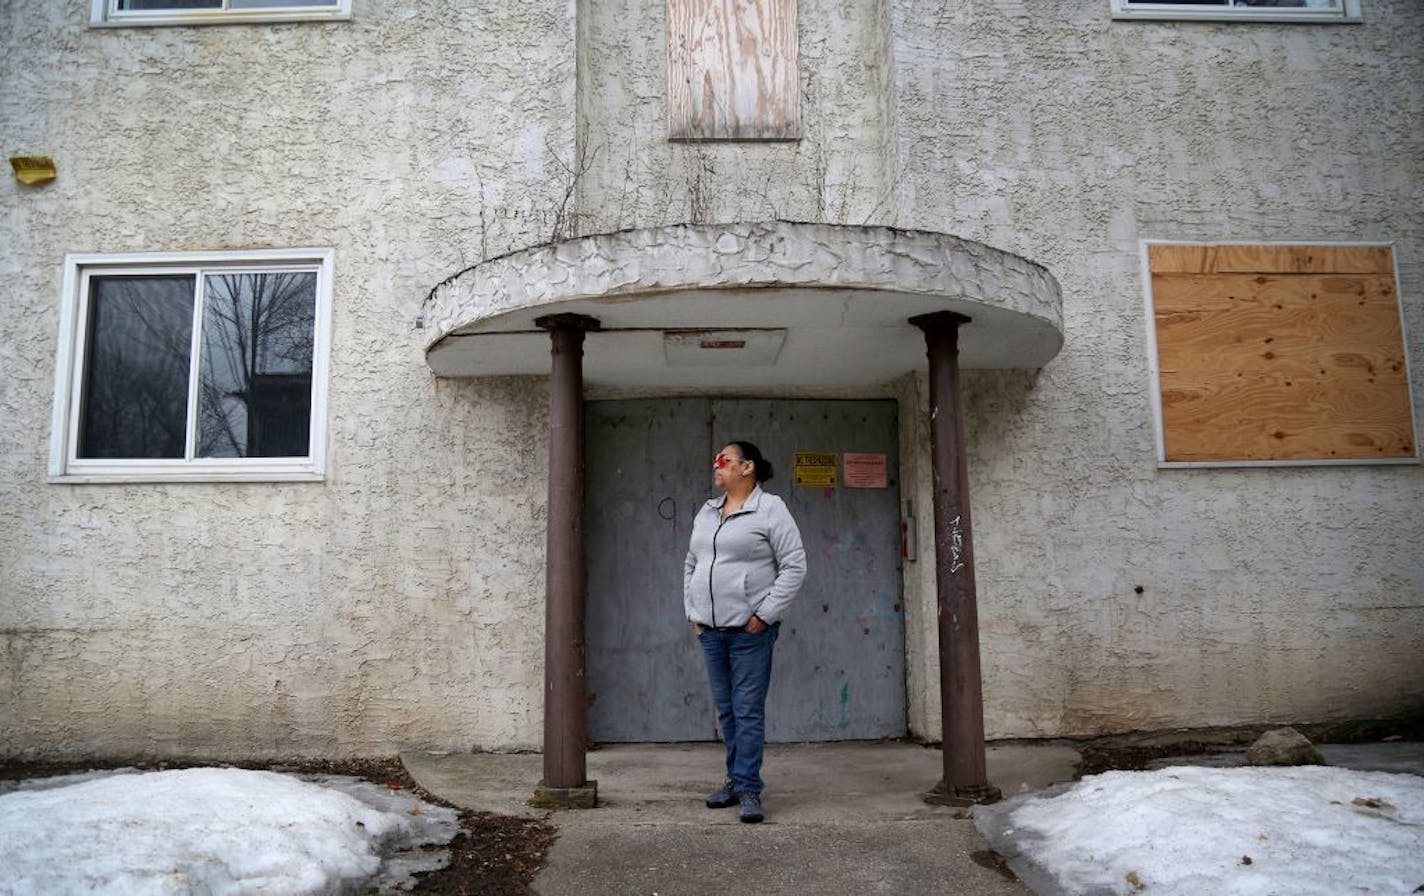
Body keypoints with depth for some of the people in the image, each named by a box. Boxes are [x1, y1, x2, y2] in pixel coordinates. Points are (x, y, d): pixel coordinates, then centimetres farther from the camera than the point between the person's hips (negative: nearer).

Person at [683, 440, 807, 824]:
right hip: (710, 630, 6)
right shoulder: (706, 512, 14)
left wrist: (764, 615, -13)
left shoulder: (770, 510, -5)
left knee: (748, 711, -5)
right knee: (726, 710, 12)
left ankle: (748, 789, 1)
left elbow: (794, 566, -9)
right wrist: (692, 611, 12)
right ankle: (736, 780, 23)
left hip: (750, 630, -6)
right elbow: (690, 564, 22)